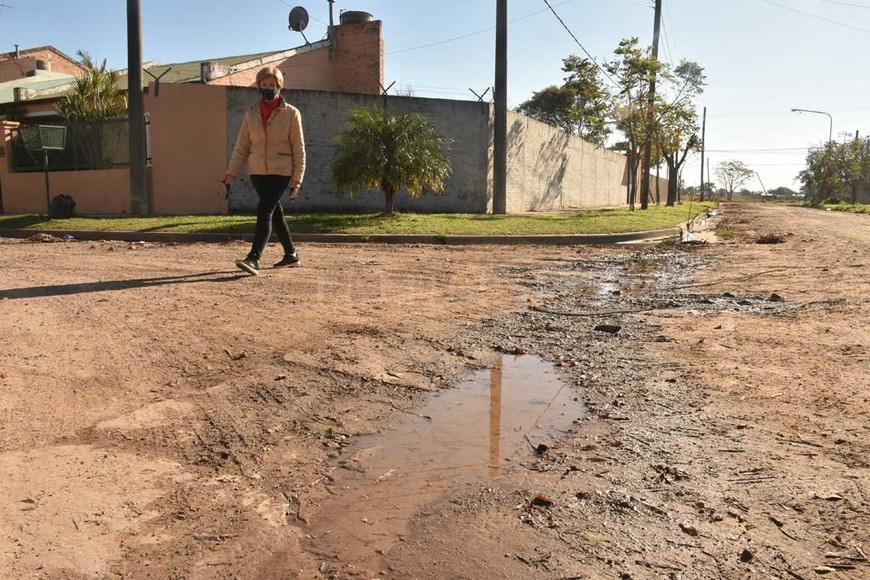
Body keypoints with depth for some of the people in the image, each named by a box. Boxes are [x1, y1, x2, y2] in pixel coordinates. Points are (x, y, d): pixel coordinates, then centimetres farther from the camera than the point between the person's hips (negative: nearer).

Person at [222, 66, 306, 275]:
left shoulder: (291, 114, -1)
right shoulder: (251, 114, 8)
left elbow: (298, 148, -2)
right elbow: (241, 147, 8)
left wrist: (297, 179, -7)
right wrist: (231, 173, 0)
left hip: (281, 171, -4)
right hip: (257, 172, 5)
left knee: (265, 210, -18)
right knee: (274, 211, 12)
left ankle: (254, 259, -22)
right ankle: (291, 254, 26)